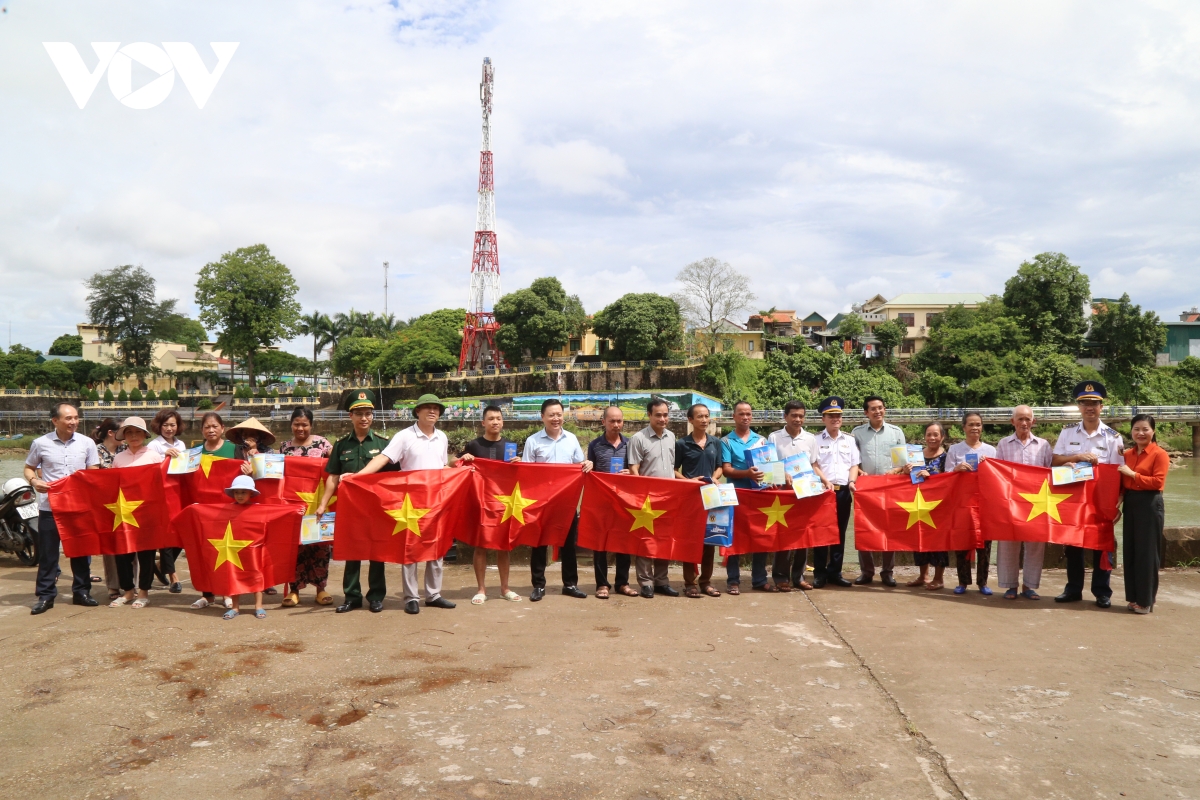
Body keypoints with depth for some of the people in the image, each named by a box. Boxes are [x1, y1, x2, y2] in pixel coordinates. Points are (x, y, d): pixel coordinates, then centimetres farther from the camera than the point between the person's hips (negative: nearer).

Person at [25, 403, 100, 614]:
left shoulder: (87, 443, 1)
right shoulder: (40, 443, -2)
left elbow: (94, 473, 5)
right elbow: (29, 468, 10)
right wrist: (34, 481, -10)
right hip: (50, 506, -1)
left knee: (80, 549, 9)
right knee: (47, 552, 4)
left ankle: (81, 591, 20)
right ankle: (45, 595, 13)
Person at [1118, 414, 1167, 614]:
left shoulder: (1159, 454, -8)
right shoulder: (1127, 454, 12)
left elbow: (1158, 482, -16)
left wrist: (1133, 474, -16)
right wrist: (1120, 499, 4)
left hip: (1149, 505, -6)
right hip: (1130, 504, 6)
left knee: (1146, 553, -2)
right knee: (1130, 551, 8)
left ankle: (1146, 600, 7)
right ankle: (1134, 597, 17)